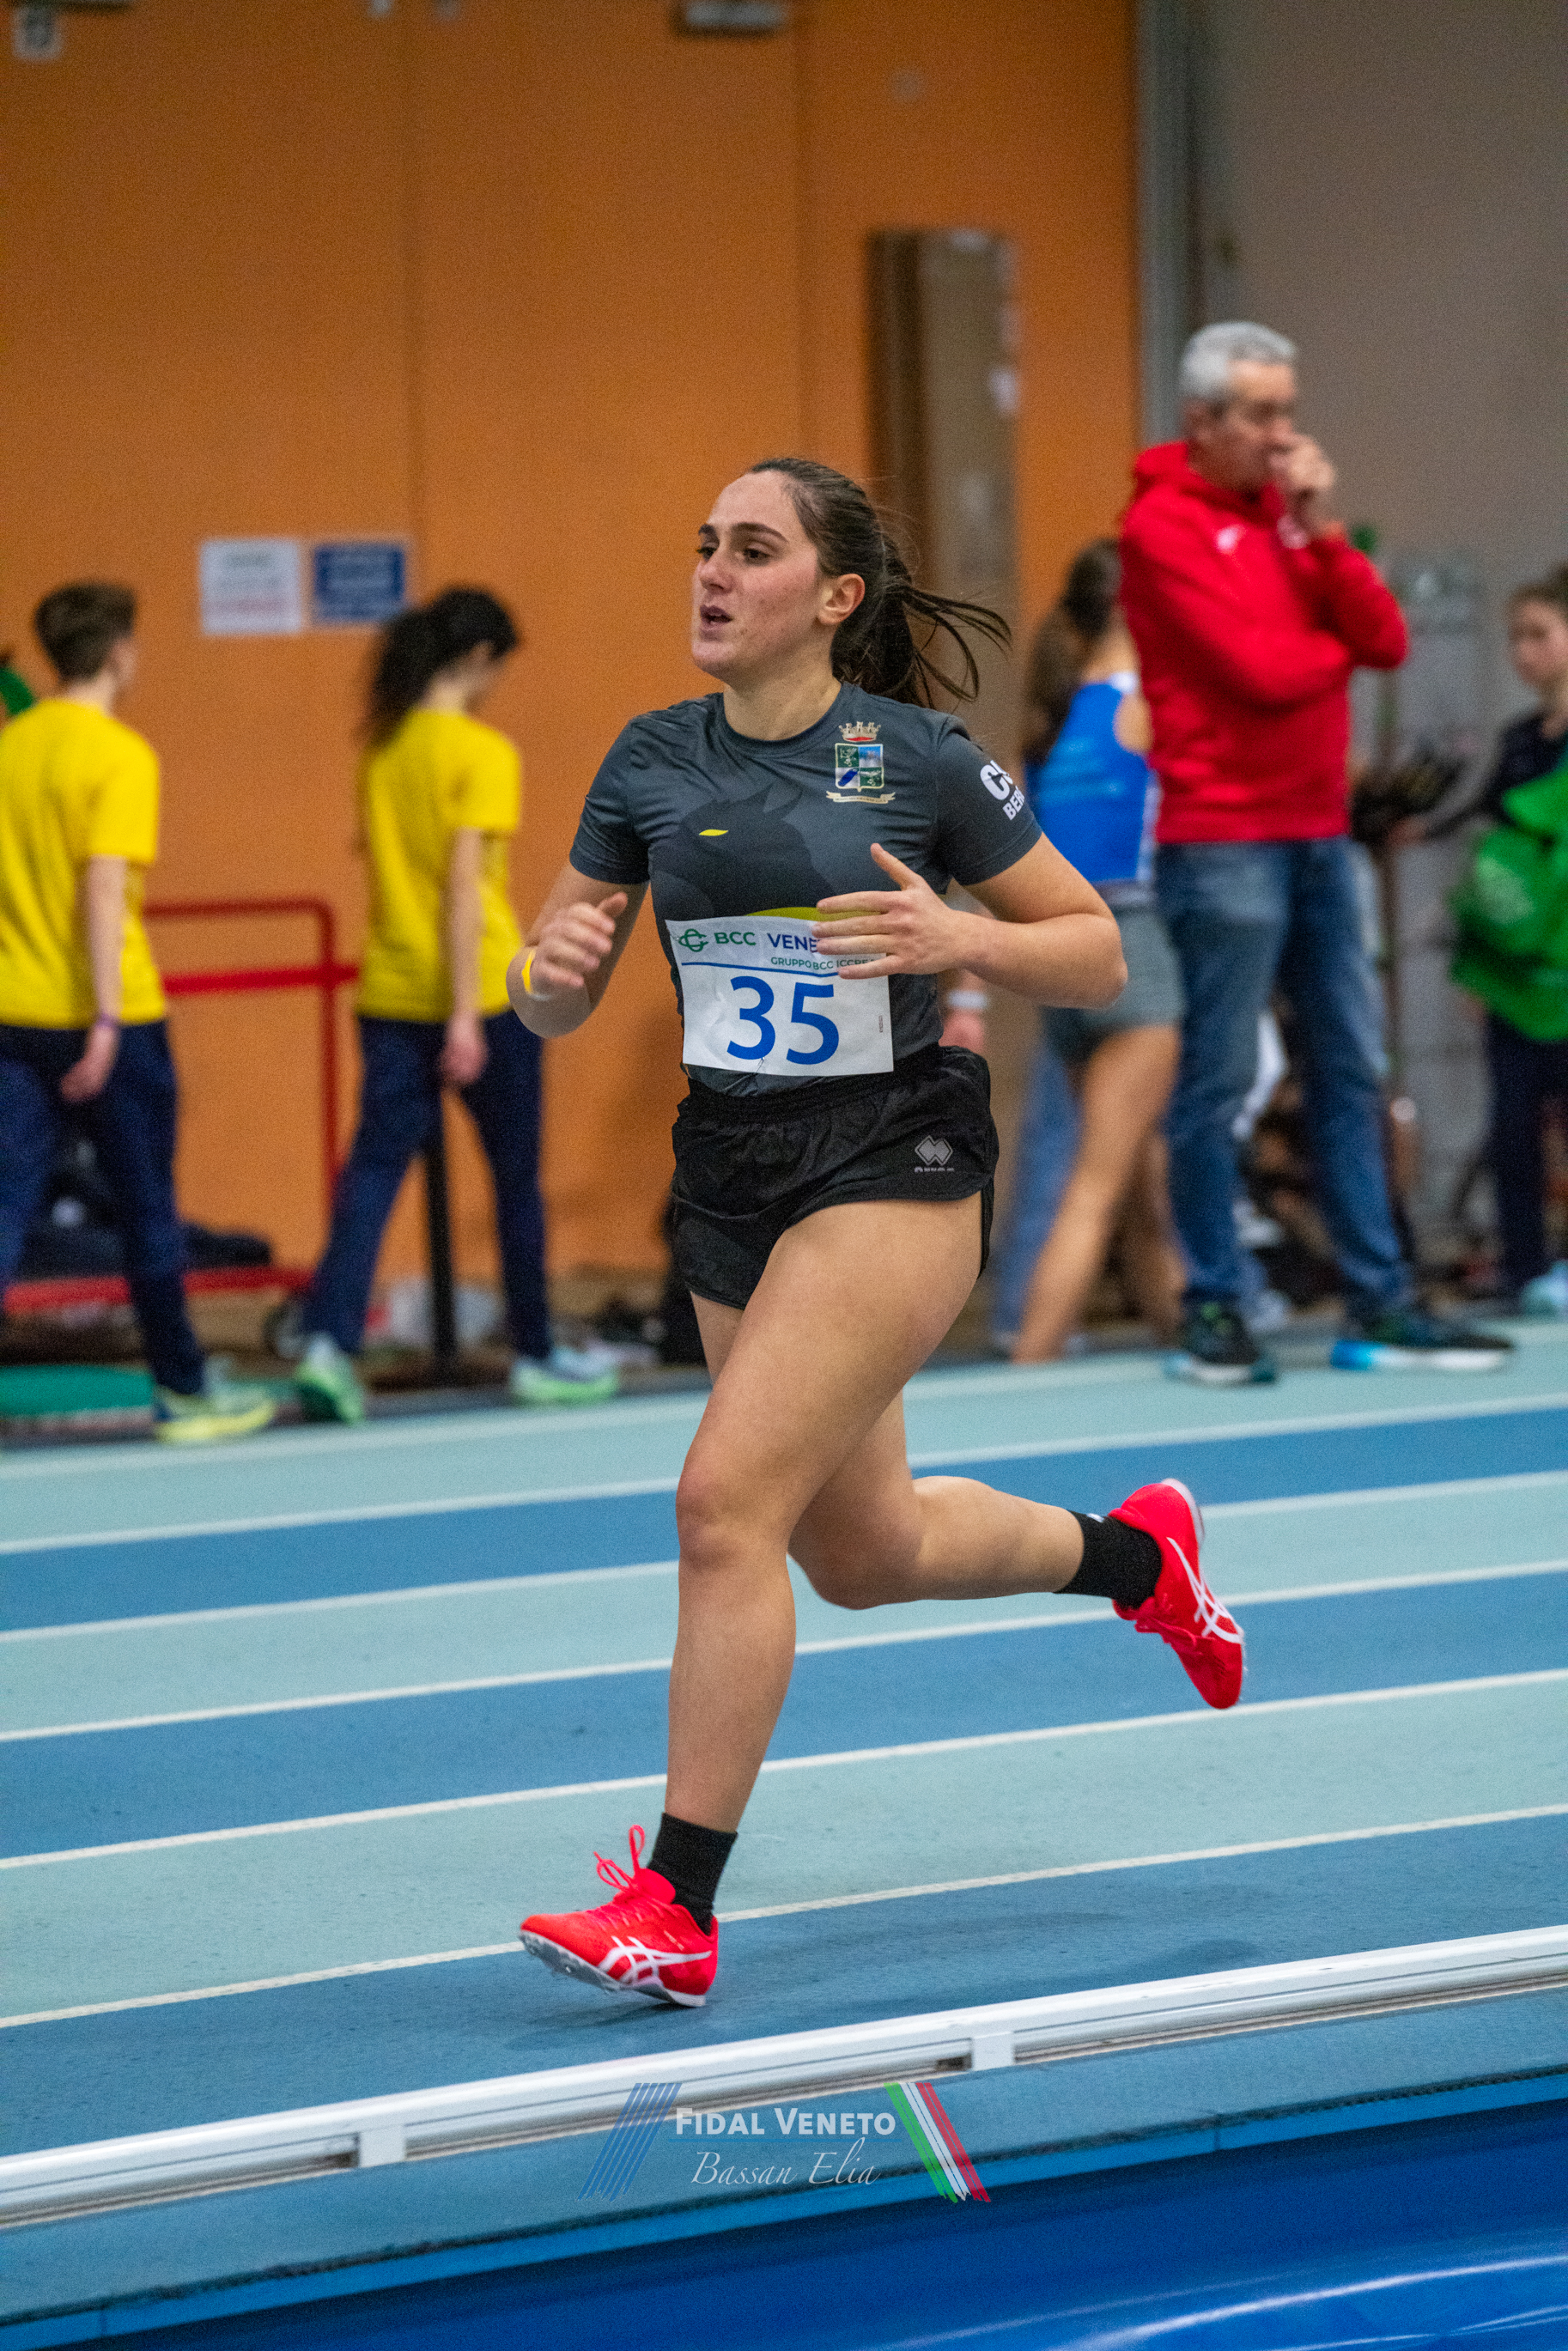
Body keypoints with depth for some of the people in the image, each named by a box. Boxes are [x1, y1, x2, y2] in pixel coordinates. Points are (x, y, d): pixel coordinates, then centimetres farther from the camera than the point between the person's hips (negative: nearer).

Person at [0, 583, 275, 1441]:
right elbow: (105, 888, -19)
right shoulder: (119, 756, -11)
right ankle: (183, 1390, 21)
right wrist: (107, 1020, -20)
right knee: (148, 1209, 9)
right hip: (102, 1017, -5)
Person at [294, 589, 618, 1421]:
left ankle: (328, 1343, -18)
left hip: (391, 998, 5)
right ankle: (535, 1357, 20)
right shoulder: (482, 753, -12)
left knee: (375, 1165, -1)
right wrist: (465, 1015, -19)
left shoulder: (380, 749, 8)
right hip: (481, 992, -5)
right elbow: (465, 884, -18)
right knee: (516, 1175, 10)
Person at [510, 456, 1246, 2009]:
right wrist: (553, 963, -16)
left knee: (728, 1500, -20)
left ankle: (674, 1911, -15)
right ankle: (1134, 1551, 48)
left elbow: (1097, 955, -1)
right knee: (861, 1554, 18)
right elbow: (554, 1006, 8)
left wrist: (958, 936, -19)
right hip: (729, 1175, 6)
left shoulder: (917, 760, -8)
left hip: (894, 1163, -6)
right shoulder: (653, 765, 3)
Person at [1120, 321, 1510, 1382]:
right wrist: (1338, 647, 2)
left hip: (1317, 831, 7)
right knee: (1219, 1077, -4)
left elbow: (1385, 641, 5)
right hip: (1224, 837, -7)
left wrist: (1322, 533, -6)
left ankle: (1381, 1301, 12)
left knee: (1351, 1068, 8)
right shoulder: (1165, 526, -7)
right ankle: (1213, 1310, 2)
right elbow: (1256, 667, -16)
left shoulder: (1290, 511, 15)